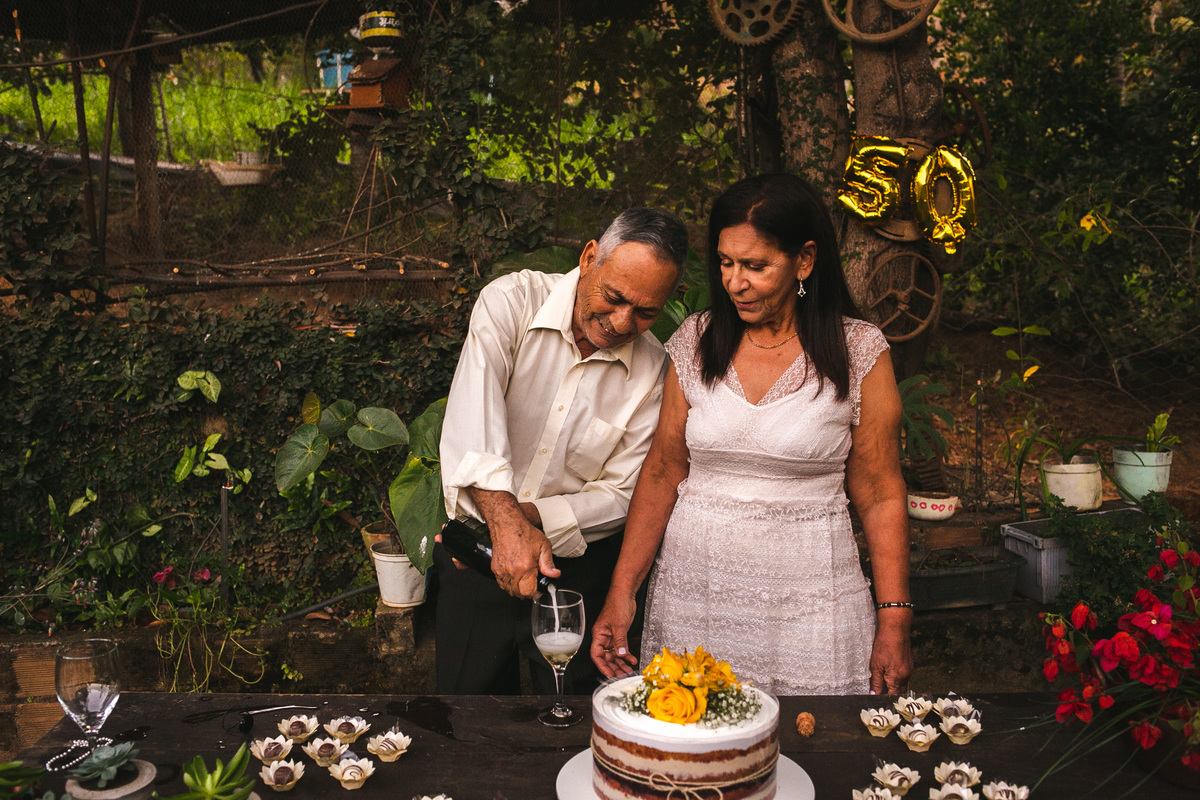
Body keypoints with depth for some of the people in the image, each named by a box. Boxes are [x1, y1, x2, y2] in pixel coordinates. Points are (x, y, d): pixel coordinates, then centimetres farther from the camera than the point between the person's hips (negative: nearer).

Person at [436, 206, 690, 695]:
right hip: (477, 549, 0)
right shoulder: (511, 301, -14)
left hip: (577, 564, 1)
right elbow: (472, 419, -29)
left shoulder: (652, 370, -8)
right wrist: (506, 521, -42)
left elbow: (620, 494, -7)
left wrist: (531, 517, -21)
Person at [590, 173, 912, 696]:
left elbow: (880, 495, -1)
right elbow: (663, 471, 4)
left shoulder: (858, 352, -3)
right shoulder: (696, 340, 3)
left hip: (808, 602, -2)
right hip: (693, 590, 2)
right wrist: (621, 594, -1)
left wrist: (894, 623, -4)